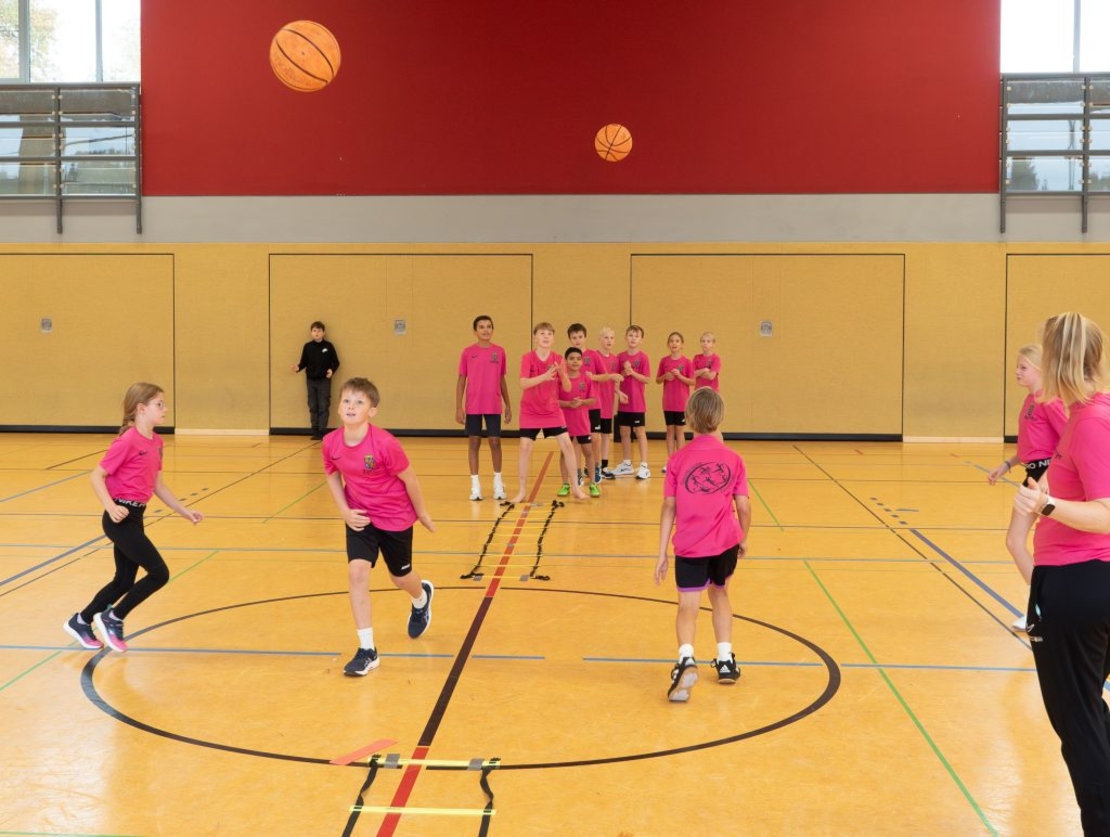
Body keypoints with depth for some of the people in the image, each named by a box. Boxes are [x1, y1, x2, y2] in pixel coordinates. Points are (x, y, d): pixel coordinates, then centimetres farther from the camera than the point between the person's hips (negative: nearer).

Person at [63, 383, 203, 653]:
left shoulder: (156, 442, 10)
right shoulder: (127, 441, -16)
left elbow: (157, 484, 17)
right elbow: (96, 476, -16)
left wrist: (184, 512, 15)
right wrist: (111, 507, -29)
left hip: (135, 517, 9)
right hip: (121, 518, -9)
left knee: (125, 581, 16)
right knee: (159, 573, -9)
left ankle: (80, 622, 32)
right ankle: (112, 619, 6)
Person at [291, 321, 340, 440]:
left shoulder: (328, 346, -4)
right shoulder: (307, 347, 2)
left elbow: (336, 362, 0)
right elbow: (304, 362, 5)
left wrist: (332, 370, -18)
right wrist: (298, 367, -15)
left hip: (324, 381, -3)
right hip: (311, 381, 3)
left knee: (324, 407, -3)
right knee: (313, 407, 7)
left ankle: (322, 431, 1)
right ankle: (315, 432, 13)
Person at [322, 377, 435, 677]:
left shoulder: (385, 443, -29)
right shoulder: (331, 443, -16)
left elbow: (410, 479, -15)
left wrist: (422, 514, -3)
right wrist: (345, 511, -7)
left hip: (396, 518, -3)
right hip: (360, 518, 3)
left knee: (400, 576, 16)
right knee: (357, 571, -15)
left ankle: (422, 598, 56)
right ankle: (367, 650, -6)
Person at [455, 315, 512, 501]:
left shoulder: (499, 351, 4)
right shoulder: (468, 352, 0)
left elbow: (502, 380, 11)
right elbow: (461, 380, 2)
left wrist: (508, 405, 10)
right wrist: (458, 407, -3)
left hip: (494, 407, 1)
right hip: (473, 407, -1)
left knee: (495, 442, 3)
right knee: (474, 443, 3)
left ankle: (498, 483, 17)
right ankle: (475, 485, 10)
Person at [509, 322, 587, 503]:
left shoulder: (558, 359, -4)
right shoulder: (528, 358, -13)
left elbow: (567, 388, -7)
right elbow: (523, 384, -27)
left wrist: (562, 373, -28)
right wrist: (544, 376, -41)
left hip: (552, 411, 3)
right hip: (530, 412, -3)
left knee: (567, 445, -3)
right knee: (525, 448, -7)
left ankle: (575, 487, 9)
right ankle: (522, 490, 5)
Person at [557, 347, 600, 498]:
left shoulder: (586, 379, -1)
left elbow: (593, 400, 0)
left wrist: (581, 402, -17)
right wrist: (568, 403, -22)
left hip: (583, 422, 1)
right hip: (565, 422, -1)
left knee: (588, 452, 5)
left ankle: (593, 484, 14)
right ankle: (565, 484, 16)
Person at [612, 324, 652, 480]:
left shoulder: (643, 357, -7)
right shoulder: (621, 357, 4)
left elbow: (647, 379, -10)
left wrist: (632, 372, -20)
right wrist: (624, 372, -15)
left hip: (637, 403, -4)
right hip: (624, 401, 4)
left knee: (640, 433, -1)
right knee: (624, 433, 11)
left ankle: (644, 466, 1)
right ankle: (626, 464, 22)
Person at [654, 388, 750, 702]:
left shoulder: (678, 460, -4)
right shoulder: (733, 459, 0)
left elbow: (669, 507, -4)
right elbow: (743, 506, 0)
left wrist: (662, 553, 1)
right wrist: (744, 539, 18)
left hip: (690, 546, -2)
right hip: (726, 542, 2)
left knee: (688, 607, -2)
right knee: (719, 594, 25)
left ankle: (686, 660, -28)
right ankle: (726, 661, 26)